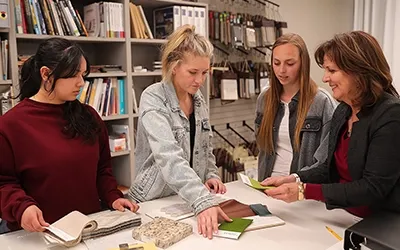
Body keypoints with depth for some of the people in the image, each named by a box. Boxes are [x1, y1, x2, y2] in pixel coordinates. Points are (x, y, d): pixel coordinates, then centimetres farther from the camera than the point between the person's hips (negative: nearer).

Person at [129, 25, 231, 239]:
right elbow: (169, 157, -30)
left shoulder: (198, 98, 2)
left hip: (191, 200, 4)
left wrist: (211, 174, -3)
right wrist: (203, 201, -39)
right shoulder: (153, 99, -18)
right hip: (155, 201, -4)